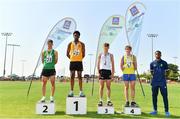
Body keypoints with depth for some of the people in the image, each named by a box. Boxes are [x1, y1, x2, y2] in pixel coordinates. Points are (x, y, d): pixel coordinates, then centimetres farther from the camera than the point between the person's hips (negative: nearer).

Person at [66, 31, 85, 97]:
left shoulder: (82, 44, 4)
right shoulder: (70, 44, 6)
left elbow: (83, 54, 6)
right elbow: (67, 54, 9)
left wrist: (79, 59, 5)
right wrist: (72, 58, 5)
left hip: (79, 62, -1)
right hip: (72, 62, 1)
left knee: (79, 76, 0)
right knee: (72, 77, 3)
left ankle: (81, 92, 3)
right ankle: (71, 92, 8)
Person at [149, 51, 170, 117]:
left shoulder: (164, 63, 4)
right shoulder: (152, 63, 9)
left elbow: (167, 72, 8)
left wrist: (164, 77, -3)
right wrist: (155, 77, 7)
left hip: (162, 82, -2)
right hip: (154, 82, 2)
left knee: (165, 96, -4)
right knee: (154, 96, 6)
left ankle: (166, 111, 5)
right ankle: (155, 110, 18)